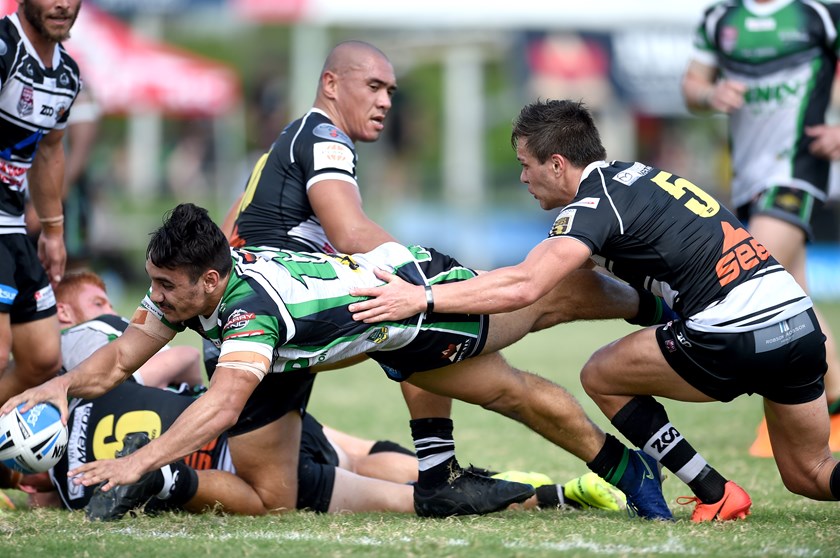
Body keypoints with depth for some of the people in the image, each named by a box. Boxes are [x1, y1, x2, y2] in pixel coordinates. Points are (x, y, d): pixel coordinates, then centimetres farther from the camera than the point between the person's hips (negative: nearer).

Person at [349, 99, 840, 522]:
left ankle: (716, 495, 9)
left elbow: (523, 287, -20)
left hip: (735, 340, -9)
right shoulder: (634, 175, 21)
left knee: (602, 376, 13)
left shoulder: (596, 203, -6)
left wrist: (422, 298, -17)